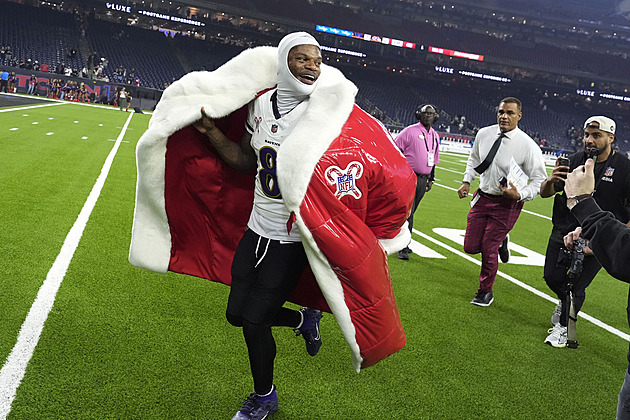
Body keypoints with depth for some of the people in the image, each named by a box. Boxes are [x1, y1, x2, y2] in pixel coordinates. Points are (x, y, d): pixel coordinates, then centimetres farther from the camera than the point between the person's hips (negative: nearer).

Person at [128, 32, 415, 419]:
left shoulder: (329, 115, -15)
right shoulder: (261, 104, 1)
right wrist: (210, 131, 1)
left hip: (291, 240, -6)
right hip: (255, 228, 6)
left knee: (253, 319, 2)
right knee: (237, 313, 14)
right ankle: (304, 319, 41)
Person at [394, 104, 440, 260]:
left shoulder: (435, 136, 14)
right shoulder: (409, 131, -7)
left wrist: (431, 179, 21)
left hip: (423, 179, 6)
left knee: (410, 211, 13)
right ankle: (403, 248, -5)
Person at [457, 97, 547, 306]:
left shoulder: (528, 146, -16)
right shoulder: (484, 134, -2)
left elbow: (539, 179, -9)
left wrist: (519, 195, -25)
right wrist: (467, 181, 7)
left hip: (507, 203, -5)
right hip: (482, 197, 5)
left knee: (489, 249, 0)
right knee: (471, 247, 6)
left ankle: (485, 292, 24)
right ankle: (500, 241, 39)